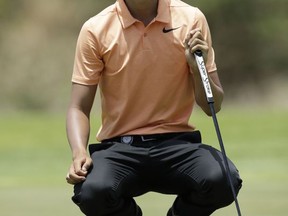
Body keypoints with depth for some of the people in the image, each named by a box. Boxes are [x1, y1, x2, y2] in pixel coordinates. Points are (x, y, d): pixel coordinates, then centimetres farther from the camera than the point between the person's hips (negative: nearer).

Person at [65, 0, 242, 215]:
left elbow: (212, 106, 3)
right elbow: (79, 107, -1)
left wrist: (198, 68, -17)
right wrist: (79, 153, -21)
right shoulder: (96, 29, -2)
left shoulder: (191, 19, 0)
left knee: (222, 181, -31)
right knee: (92, 192, -34)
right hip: (120, 147, -1)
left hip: (177, 142, 1)